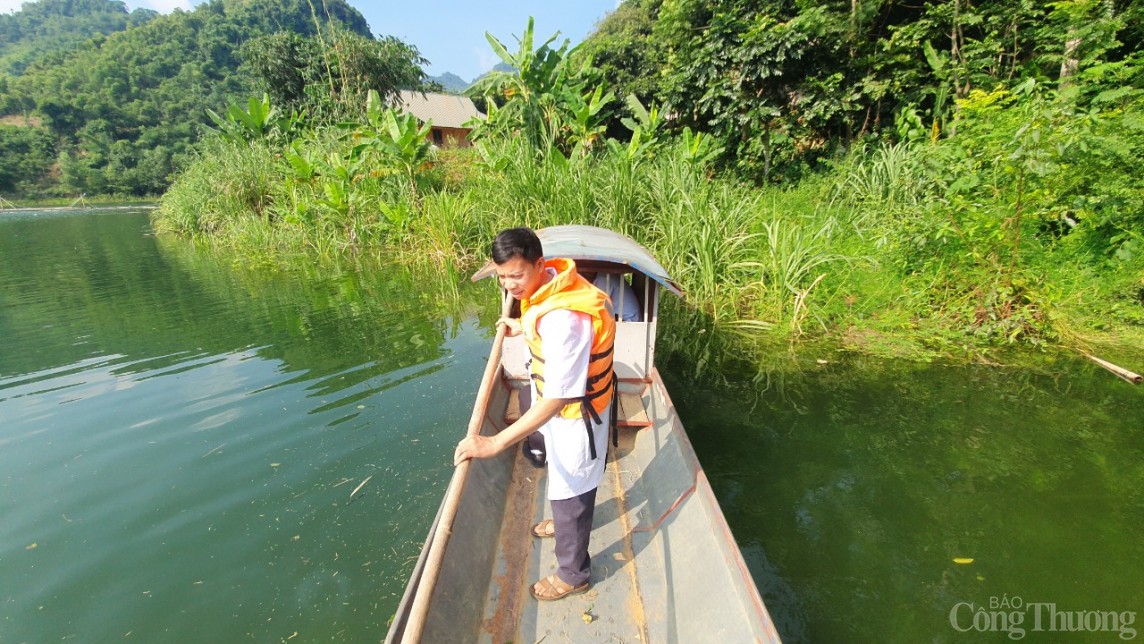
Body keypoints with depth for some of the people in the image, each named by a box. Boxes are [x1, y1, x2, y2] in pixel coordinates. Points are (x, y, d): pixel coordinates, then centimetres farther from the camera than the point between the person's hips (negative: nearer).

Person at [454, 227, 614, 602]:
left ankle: (573, 574, 36)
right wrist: (524, 329, 21)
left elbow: (558, 398, -39)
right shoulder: (549, 284, -8)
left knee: (570, 490, 11)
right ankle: (567, 521, 60)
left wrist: (495, 443, -39)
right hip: (562, 406, 9)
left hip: (575, 414, -9)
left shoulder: (564, 318, -38)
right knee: (567, 480, 31)